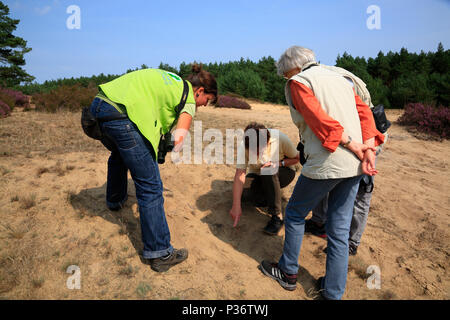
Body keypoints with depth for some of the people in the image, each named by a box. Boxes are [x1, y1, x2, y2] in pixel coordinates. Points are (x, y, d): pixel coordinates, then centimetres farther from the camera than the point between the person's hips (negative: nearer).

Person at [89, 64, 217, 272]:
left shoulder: (173, 80, 25)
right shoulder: (189, 98, 2)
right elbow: (179, 139, -10)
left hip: (99, 104, 10)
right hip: (121, 116, -10)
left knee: (119, 154, 37)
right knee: (150, 186, -3)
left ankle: (115, 200, 60)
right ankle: (160, 253, 4)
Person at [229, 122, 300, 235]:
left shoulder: (280, 138, -28)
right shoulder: (244, 146, -25)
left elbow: (296, 158, -9)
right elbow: (240, 175, -30)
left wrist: (278, 163, -28)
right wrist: (236, 206, -37)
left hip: (283, 172, -1)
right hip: (258, 175, 2)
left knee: (268, 171, -36)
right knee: (258, 200, -28)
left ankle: (277, 217, -25)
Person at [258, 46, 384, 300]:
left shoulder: (298, 82, -1)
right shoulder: (341, 79, 20)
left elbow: (319, 119, -16)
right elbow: (364, 112, 8)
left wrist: (352, 145, -13)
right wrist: (369, 150, -3)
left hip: (327, 164, -7)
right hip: (354, 166, 7)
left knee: (295, 214, 15)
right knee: (340, 229, 15)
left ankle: (288, 273, 31)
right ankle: (334, 292, 27)